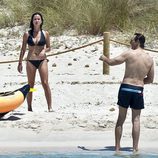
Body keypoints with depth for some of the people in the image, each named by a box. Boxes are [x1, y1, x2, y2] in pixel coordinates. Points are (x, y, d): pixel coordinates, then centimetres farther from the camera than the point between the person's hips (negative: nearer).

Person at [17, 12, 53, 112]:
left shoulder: (45, 34, 2)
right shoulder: (27, 34, 2)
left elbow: (49, 48, 9)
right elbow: (23, 49, 7)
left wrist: (44, 51, -13)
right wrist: (20, 63, 5)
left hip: (42, 60, -1)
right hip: (31, 61, 1)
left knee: (45, 83, -8)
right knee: (30, 85, 6)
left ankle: (50, 107, -6)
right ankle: (29, 107, 13)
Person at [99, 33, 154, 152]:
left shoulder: (129, 54, -6)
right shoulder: (150, 59, 6)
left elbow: (111, 62, -4)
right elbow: (150, 79, 12)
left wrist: (103, 58, 16)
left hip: (125, 88, -2)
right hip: (138, 90, 2)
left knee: (121, 119, 7)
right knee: (136, 120, 8)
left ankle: (117, 147, 9)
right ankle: (135, 148, 4)